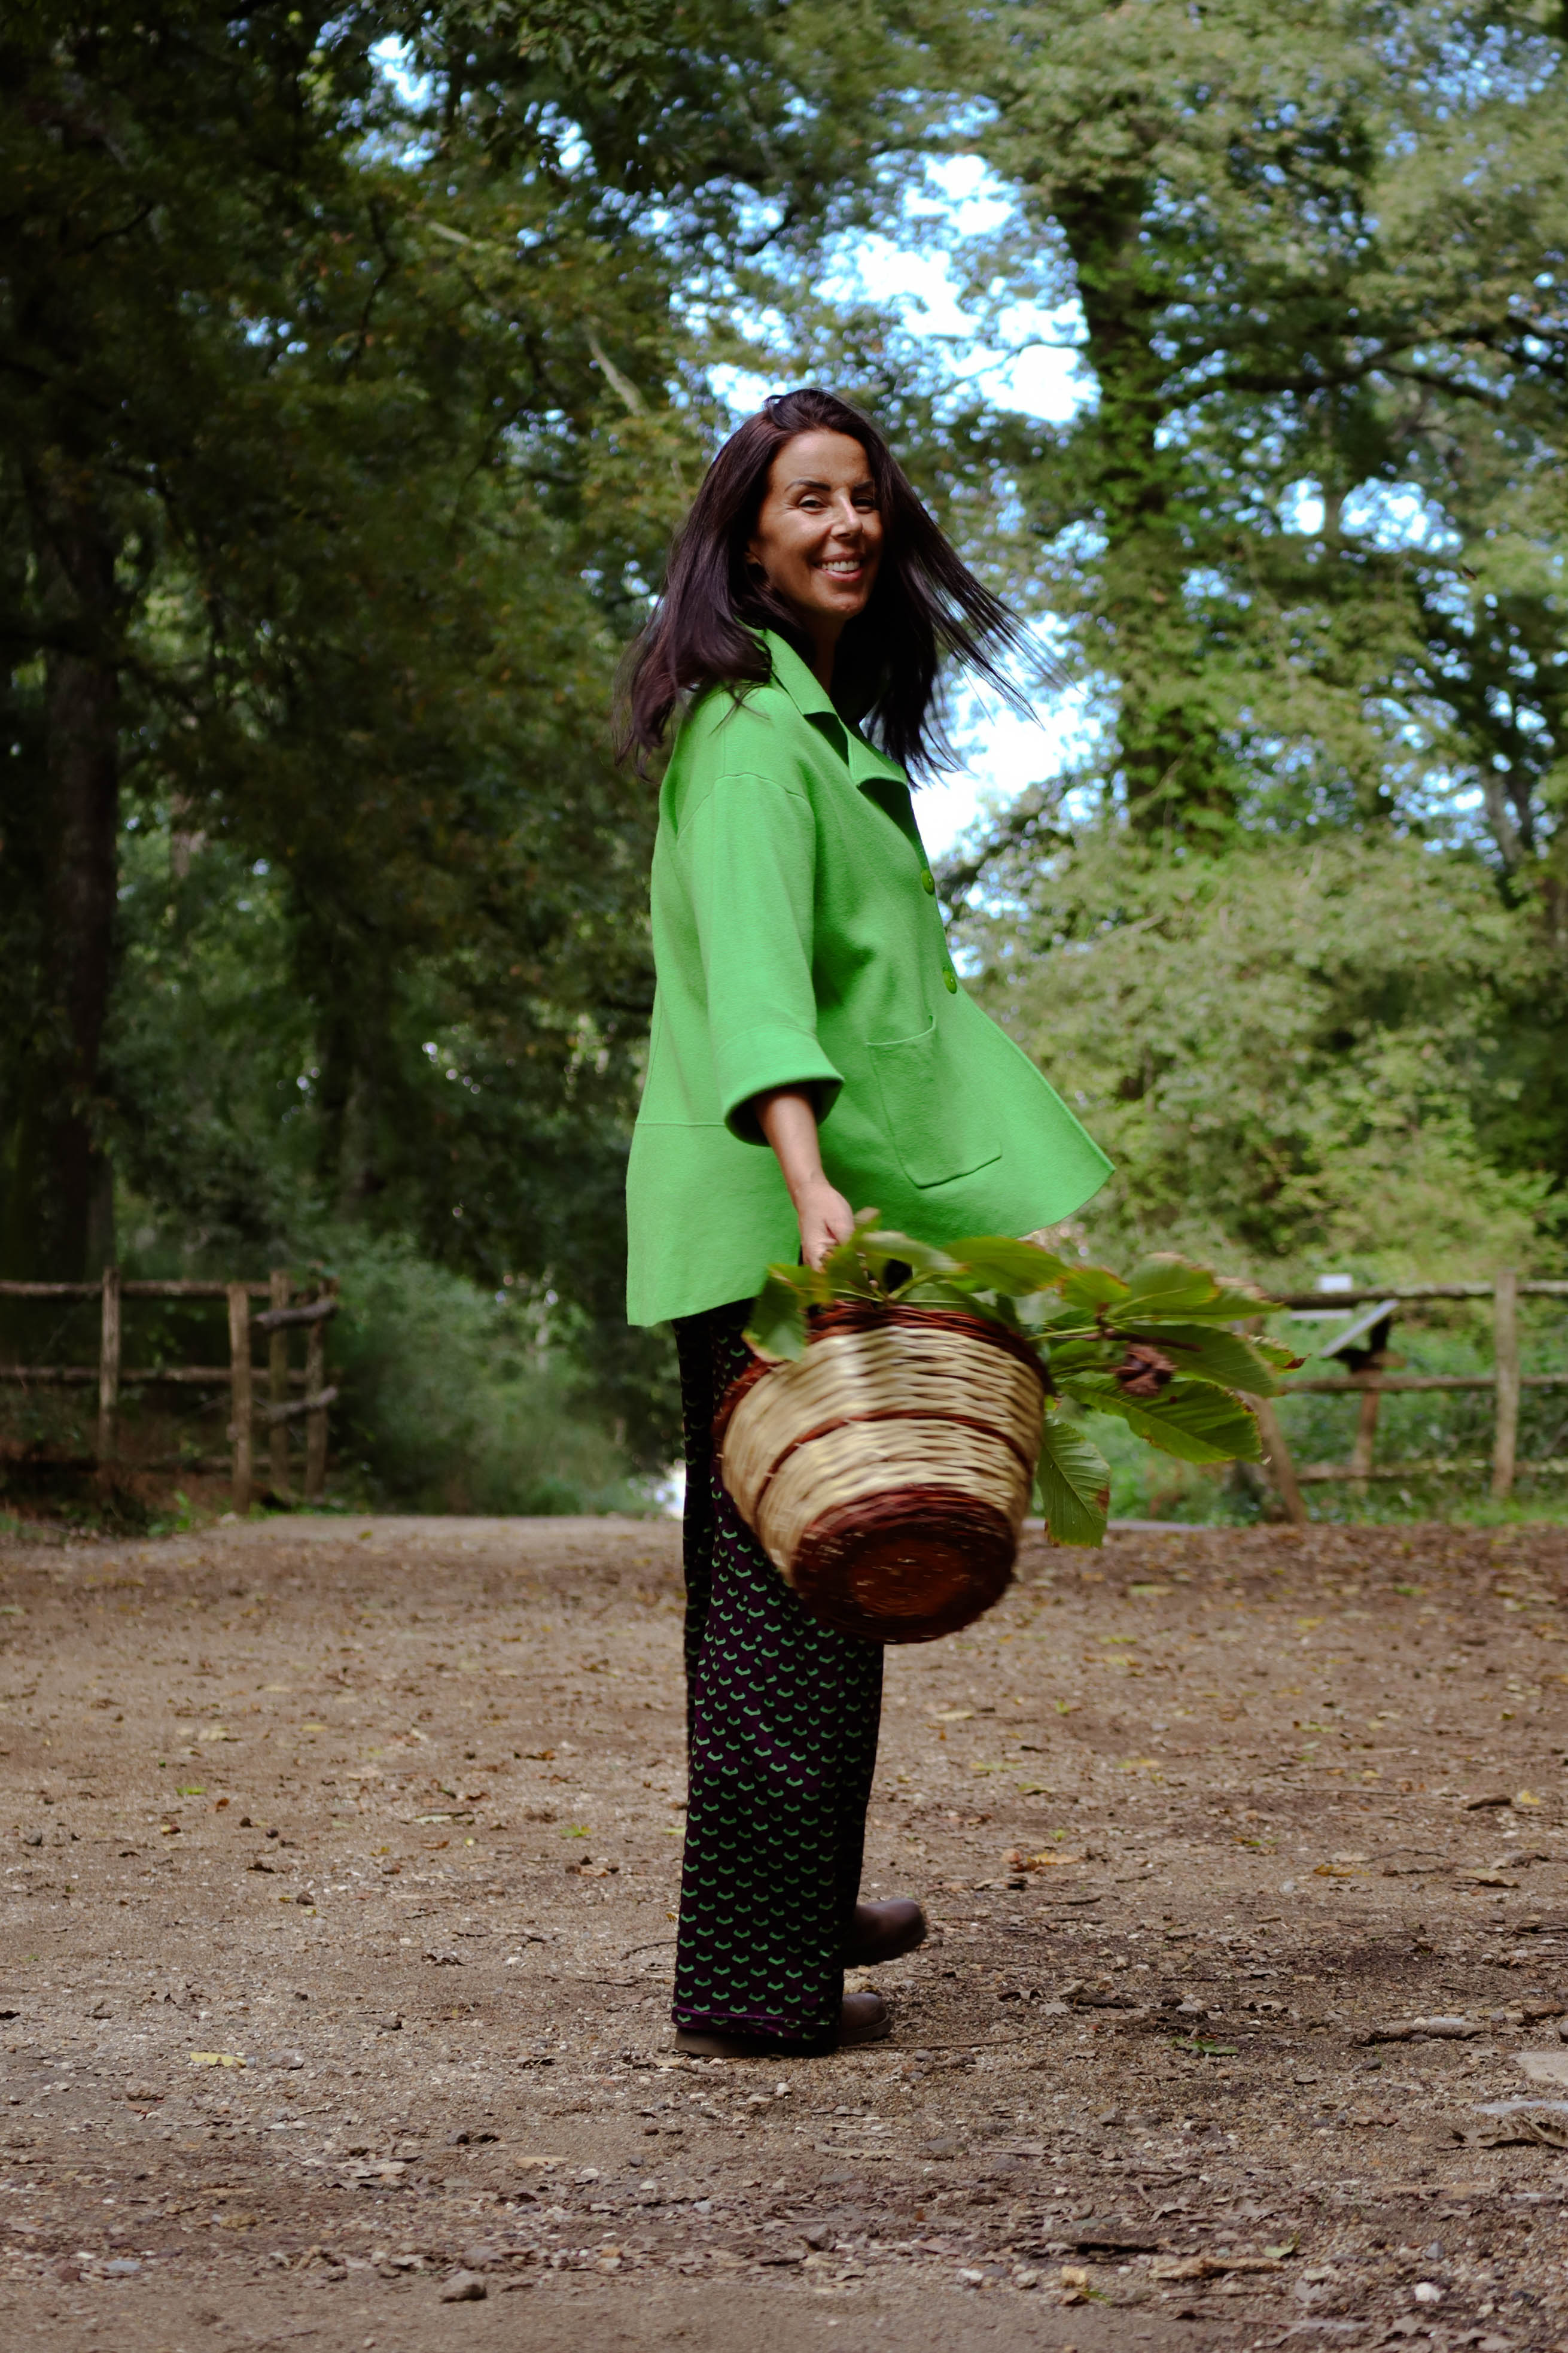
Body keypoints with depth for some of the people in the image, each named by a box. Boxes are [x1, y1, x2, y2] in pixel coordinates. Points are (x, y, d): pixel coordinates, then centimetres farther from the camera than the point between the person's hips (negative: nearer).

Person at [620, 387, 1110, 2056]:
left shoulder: (833, 722, 21)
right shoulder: (751, 727, -12)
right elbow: (751, 953, -28)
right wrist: (806, 1175, -41)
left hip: (817, 1207, 10)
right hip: (775, 1214, -10)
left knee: (778, 1570, 17)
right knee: (790, 1576, -9)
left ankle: (801, 1908, 30)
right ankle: (752, 1975, -7)